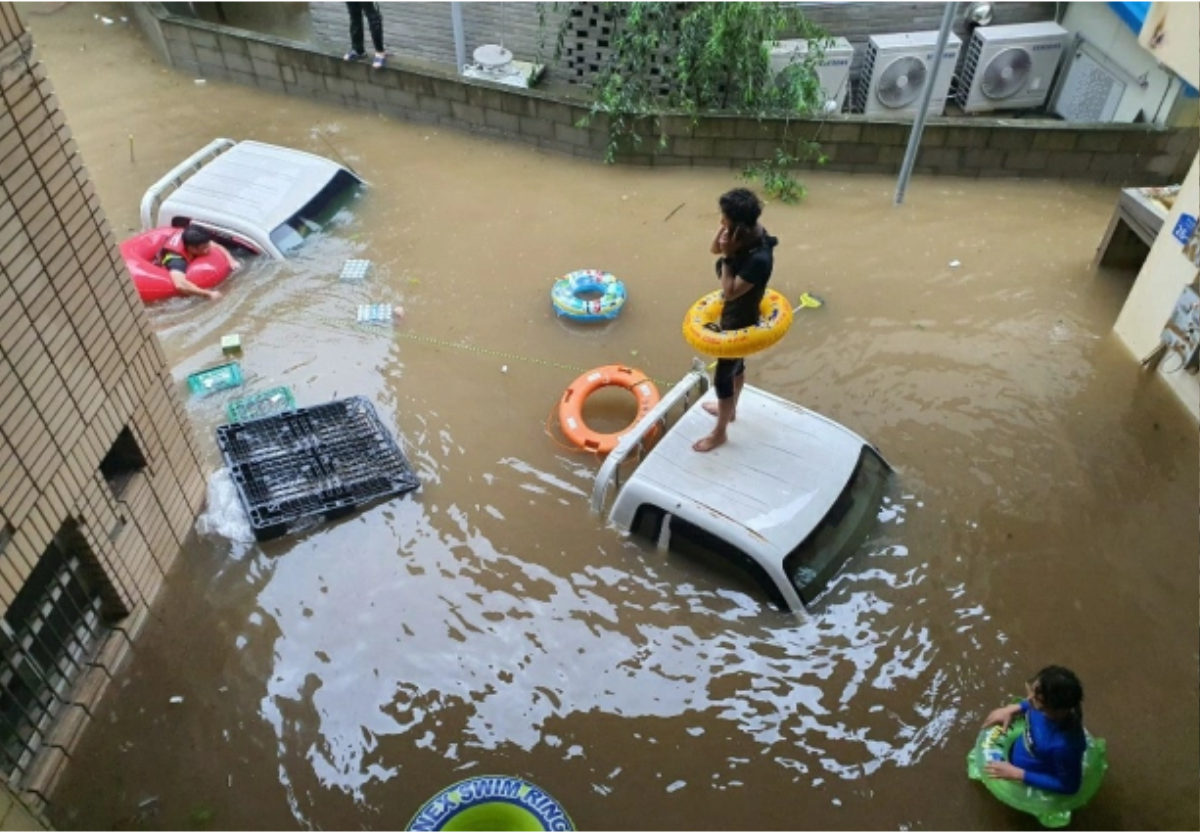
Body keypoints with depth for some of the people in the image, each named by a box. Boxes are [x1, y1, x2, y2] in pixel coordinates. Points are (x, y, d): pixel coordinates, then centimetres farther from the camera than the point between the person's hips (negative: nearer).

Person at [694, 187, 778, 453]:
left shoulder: (759, 259, -38)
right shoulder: (747, 234, -12)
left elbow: (730, 291, -31)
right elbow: (713, 249, 1)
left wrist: (728, 256, -32)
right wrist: (722, 231, -17)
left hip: (741, 321, -9)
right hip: (733, 314, 9)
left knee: (722, 376, 8)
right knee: (736, 364, 29)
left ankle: (719, 433, 28)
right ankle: (729, 408, 54)